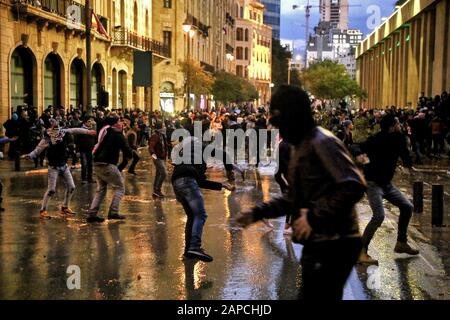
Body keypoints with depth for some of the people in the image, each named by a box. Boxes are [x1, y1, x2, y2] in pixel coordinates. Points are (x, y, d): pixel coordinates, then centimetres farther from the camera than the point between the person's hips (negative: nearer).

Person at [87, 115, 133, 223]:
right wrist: (130, 154, 11)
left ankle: (92, 213, 11)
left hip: (97, 164, 8)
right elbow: (127, 151, -13)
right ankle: (113, 212, -6)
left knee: (101, 189, 17)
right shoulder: (117, 135, -9)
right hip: (107, 165, -8)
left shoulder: (105, 132, 16)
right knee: (120, 187, 2)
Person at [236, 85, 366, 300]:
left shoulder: (322, 142, -15)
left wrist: (314, 218, -22)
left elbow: (354, 186, -26)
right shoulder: (301, 145, 17)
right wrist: (257, 213, 14)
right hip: (318, 243, 10)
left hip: (333, 245, -10)